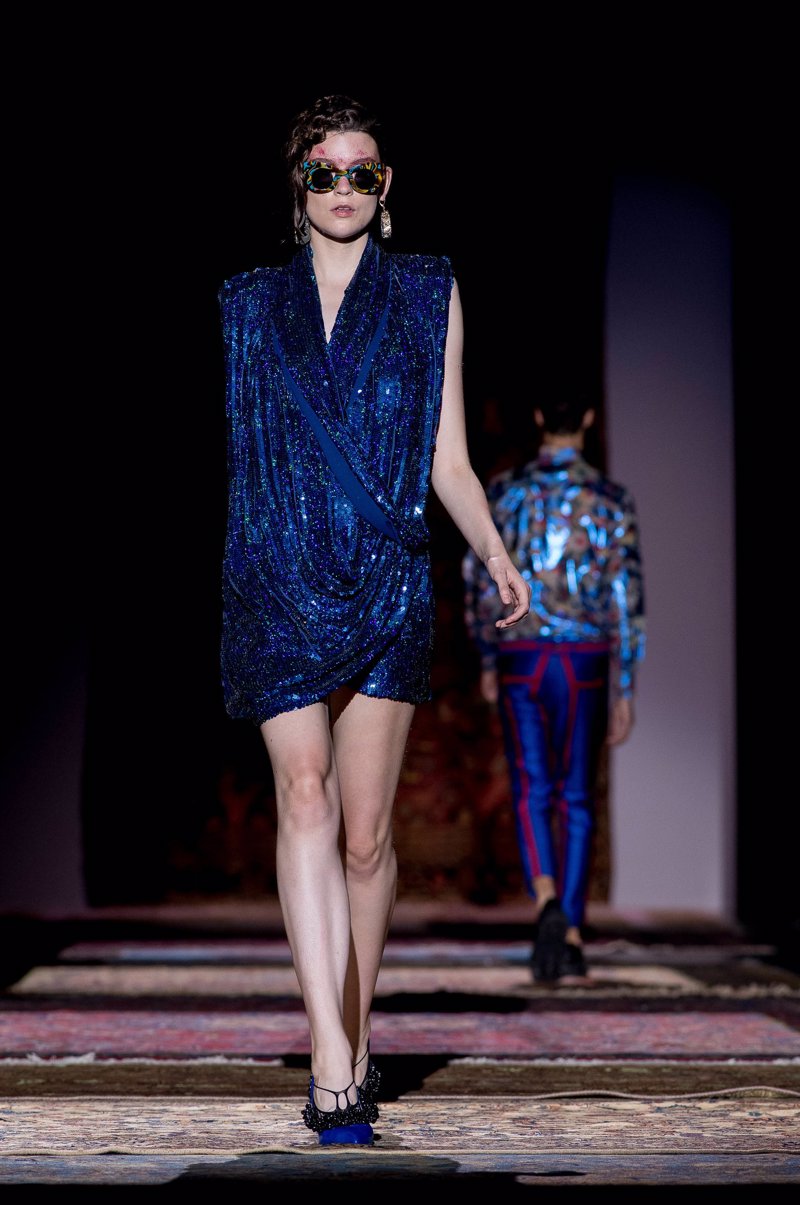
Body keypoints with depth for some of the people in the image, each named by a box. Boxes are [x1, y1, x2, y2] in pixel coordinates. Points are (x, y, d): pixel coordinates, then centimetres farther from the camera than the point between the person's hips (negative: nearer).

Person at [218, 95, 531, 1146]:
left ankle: (348, 1050, 17)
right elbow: (224, 453, 16)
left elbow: (448, 458, 10)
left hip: (389, 585, 1)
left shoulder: (428, 294, 13)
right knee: (305, 792, -18)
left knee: (367, 831, 1)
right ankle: (336, 1069, -25)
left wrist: (496, 556, -2)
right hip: (277, 584, 0)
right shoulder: (249, 304, 14)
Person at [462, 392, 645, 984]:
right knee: (577, 800, 9)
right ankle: (571, 942, 6)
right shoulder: (613, 499, -2)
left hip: (519, 659, 0)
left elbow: (478, 585, 7)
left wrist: (487, 662, 21)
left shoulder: (502, 492, 3)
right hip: (584, 663, 0)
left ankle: (546, 902, -24)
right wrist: (625, 694, -1)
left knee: (532, 793, 4)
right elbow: (627, 600, -5)